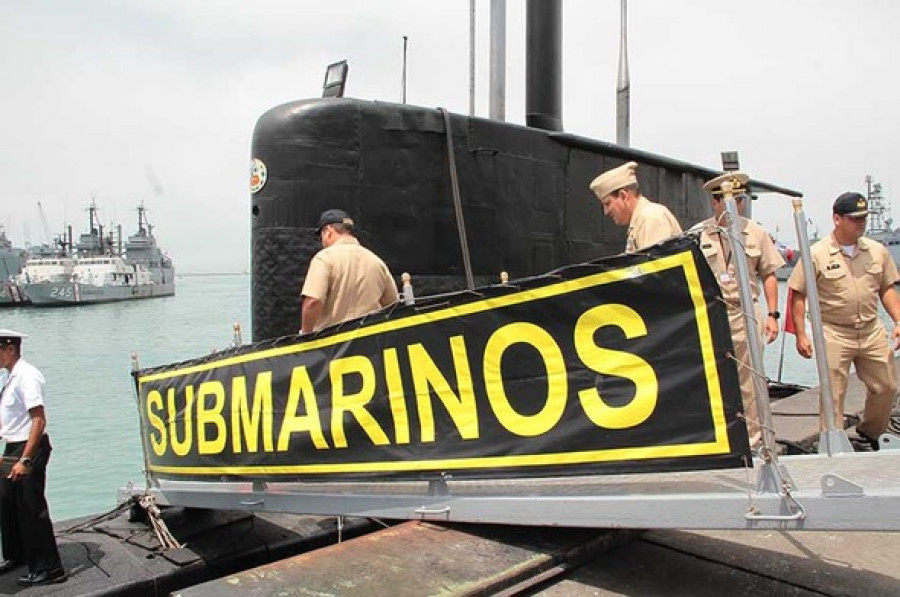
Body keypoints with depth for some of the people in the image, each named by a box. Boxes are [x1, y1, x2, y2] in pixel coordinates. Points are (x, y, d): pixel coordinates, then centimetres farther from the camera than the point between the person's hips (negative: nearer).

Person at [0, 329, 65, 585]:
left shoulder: (26, 375, -19)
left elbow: (39, 420, -26)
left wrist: (25, 460, -28)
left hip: (29, 449, -10)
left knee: (31, 509, -5)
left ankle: (48, 569, 4)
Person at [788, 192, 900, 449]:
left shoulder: (877, 251, 6)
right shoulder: (816, 254, -8)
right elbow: (798, 296, -6)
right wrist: (801, 335, -10)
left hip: (872, 331, 5)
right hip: (834, 334, -5)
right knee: (833, 395, 0)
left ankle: (870, 432, 38)